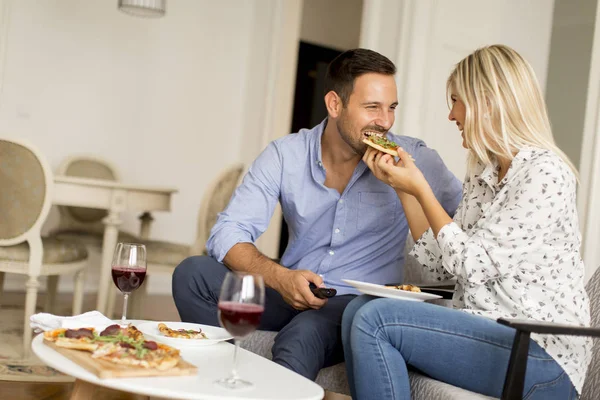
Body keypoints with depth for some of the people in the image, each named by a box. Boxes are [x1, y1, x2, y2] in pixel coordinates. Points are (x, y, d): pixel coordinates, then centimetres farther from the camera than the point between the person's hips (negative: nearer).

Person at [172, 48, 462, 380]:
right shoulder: (285, 154, -1)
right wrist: (279, 277, -25)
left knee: (299, 338, -38)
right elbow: (227, 232, -7)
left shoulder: (413, 159, -5)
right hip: (290, 292, 4)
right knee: (192, 274, -16)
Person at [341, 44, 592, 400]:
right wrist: (405, 187, 7)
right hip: (488, 330, 9)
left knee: (376, 319, -19)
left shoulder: (545, 173, -14)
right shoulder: (482, 172, 14)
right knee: (360, 310, -3)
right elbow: (443, 265, 10)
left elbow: (473, 266, -16)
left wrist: (420, 189, -9)